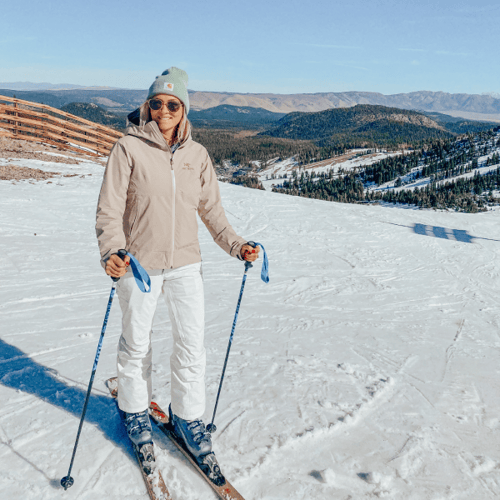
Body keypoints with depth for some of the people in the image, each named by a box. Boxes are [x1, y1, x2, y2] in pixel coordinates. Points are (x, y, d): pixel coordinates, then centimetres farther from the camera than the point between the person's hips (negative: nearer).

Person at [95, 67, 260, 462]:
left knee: (192, 345, 4)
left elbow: (211, 209, 12)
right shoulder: (129, 147, -5)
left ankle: (188, 417, 25)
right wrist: (112, 252, -25)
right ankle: (135, 411, 36)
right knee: (136, 345, 12)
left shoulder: (197, 154, 7)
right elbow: (110, 209, -9)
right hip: (139, 264, -2)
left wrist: (236, 245, 0)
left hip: (185, 263, 3)